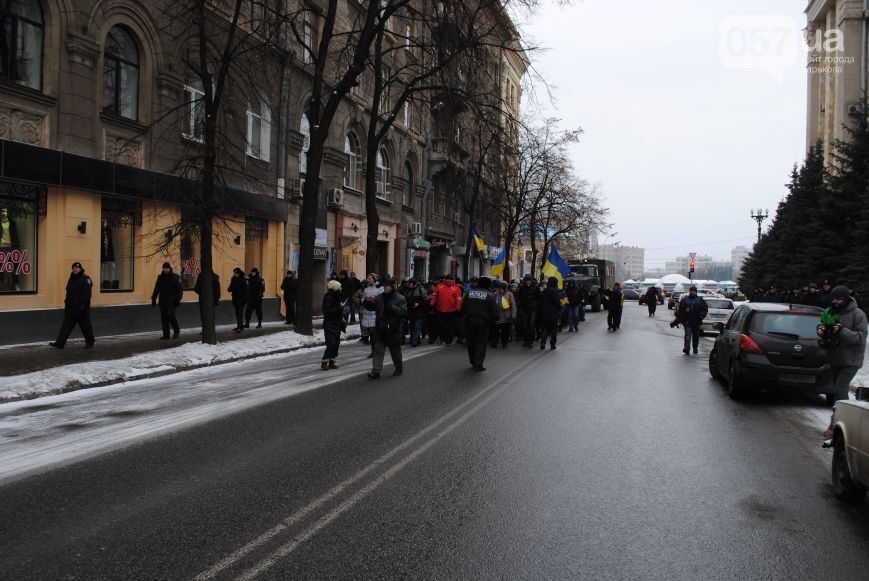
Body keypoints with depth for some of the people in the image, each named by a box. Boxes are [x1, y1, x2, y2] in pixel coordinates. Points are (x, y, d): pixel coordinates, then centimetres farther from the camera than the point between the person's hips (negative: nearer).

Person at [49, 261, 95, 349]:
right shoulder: (72, 279, 15)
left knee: (85, 326, 3)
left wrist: (83, 304, -24)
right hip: (70, 308, 8)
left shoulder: (85, 279, -11)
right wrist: (66, 302, 17)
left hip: (81, 309, -8)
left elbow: (87, 294, -18)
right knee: (66, 326, 5)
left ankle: (90, 342, 16)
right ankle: (59, 343, 4)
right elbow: (69, 293, 21)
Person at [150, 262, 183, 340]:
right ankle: (166, 334, 9)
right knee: (164, 318, 4)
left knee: (171, 315, -12)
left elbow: (180, 289, -3)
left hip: (171, 301, -5)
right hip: (162, 301, 5)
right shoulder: (160, 277, 12)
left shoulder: (175, 277, -1)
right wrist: (154, 298, 9)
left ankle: (176, 331, 9)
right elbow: (156, 289, 17)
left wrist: (177, 299, -11)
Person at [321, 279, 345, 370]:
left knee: (336, 344, 7)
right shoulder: (328, 298, -15)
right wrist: (340, 307, -22)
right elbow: (328, 311, -23)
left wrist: (342, 318, 6)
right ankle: (324, 363, -5)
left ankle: (332, 362, 14)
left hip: (337, 324, 8)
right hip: (329, 325, -8)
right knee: (331, 344, -13)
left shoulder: (337, 297, 11)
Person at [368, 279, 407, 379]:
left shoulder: (400, 298, -7)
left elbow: (403, 312, -17)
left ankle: (399, 368, 30)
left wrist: (392, 308, -28)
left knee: (395, 350, 11)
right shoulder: (379, 297, 8)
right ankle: (376, 371, -4)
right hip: (380, 329, 4)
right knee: (378, 349, -2)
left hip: (393, 329, -4)